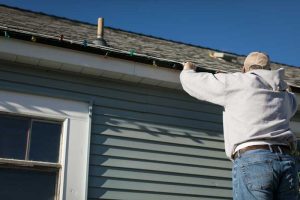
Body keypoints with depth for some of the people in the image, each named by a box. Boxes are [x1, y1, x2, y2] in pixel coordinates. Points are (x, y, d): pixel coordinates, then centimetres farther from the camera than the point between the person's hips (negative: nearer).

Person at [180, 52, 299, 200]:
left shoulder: (238, 81, 8)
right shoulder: (286, 95, 25)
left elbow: (191, 81, 16)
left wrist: (187, 71, 40)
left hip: (252, 161, -5)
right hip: (286, 161, 6)